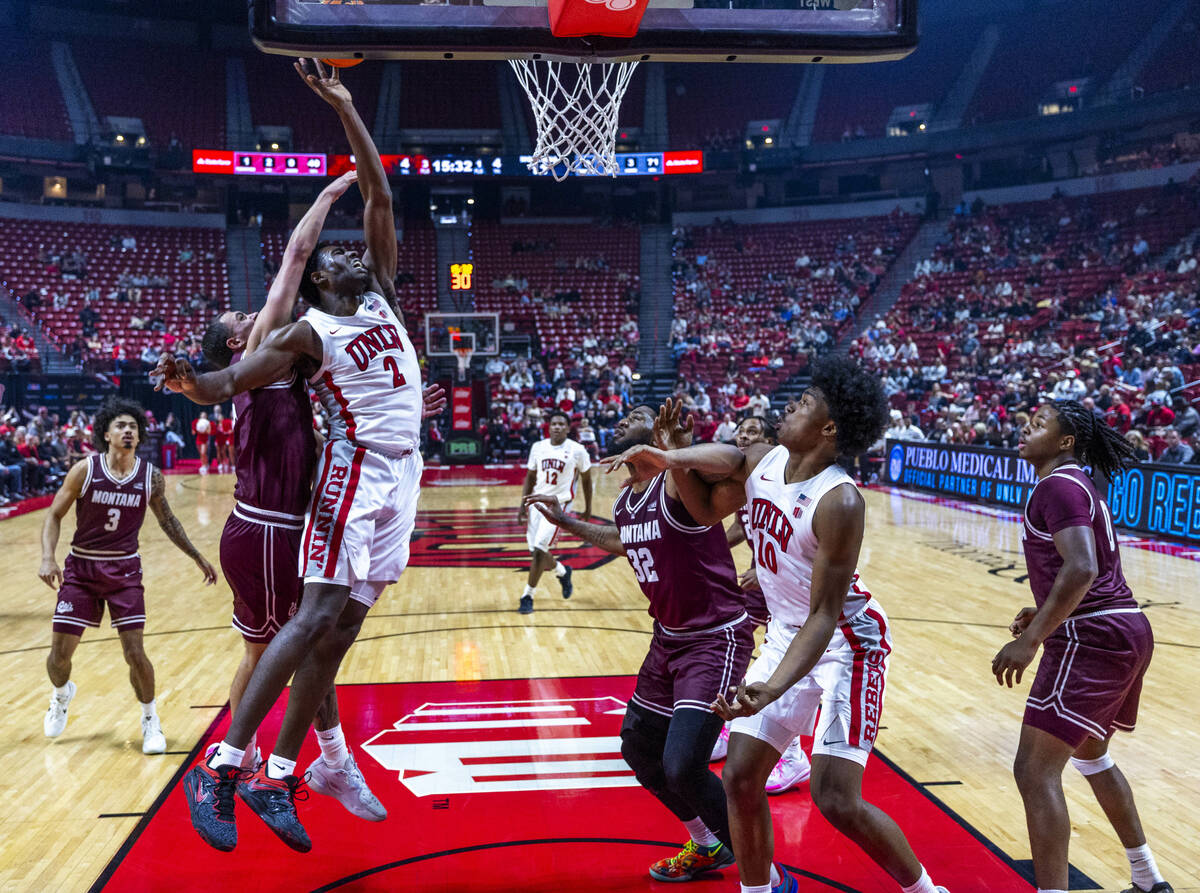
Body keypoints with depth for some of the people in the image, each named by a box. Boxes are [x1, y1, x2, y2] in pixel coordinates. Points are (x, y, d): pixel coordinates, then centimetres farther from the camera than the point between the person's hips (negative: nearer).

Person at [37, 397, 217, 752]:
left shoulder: (152, 477, -6)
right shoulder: (85, 469, -10)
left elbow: (166, 519, 11)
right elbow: (54, 515, -3)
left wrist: (198, 557, 13)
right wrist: (48, 558, -18)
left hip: (125, 570, 0)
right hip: (81, 567, 0)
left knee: (134, 652, -8)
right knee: (60, 652, 1)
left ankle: (150, 719, 14)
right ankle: (62, 694, 37)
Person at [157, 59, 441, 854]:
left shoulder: (381, 289, 14)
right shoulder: (310, 333, -1)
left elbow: (380, 195, 11)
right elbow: (228, 383, -9)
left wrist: (344, 107, 8)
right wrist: (190, 383, -33)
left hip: (401, 473, 6)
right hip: (358, 469, -6)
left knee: (343, 626, 4)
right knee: (318, 616, -15)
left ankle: (277, 778, 10)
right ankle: (222, 765, -10)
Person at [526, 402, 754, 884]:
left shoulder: (677, 487, -21)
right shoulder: (624, 502, 5)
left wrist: (678, 451, -68)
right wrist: (568, 524, 29)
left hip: (716, 639, -9)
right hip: (668, 639, 9)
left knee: (682, 764, -19)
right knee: (638, 746, 17)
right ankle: (707, 846, 38)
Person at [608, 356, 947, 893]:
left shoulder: (838, 502, -27)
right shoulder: (762, 462, -4)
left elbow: (824, 615, -27)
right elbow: (706, 511, 14)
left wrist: (772, 689, -38)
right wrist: (672, 461, -4)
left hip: (846, 643, -7)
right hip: (785, 637, 7)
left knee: (836, 801, -12)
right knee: (740, 778, 5)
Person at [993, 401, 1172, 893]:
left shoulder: (1058, 485, -13)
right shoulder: (1081, 485, 18)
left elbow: (1081, 570, -26)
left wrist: (1031, 639, -27)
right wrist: (1045, 614, 25)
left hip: (1092, 640, -11)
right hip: (1129, 630, 11)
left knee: (1035, 770, -11)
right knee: (1091, 754, 28)